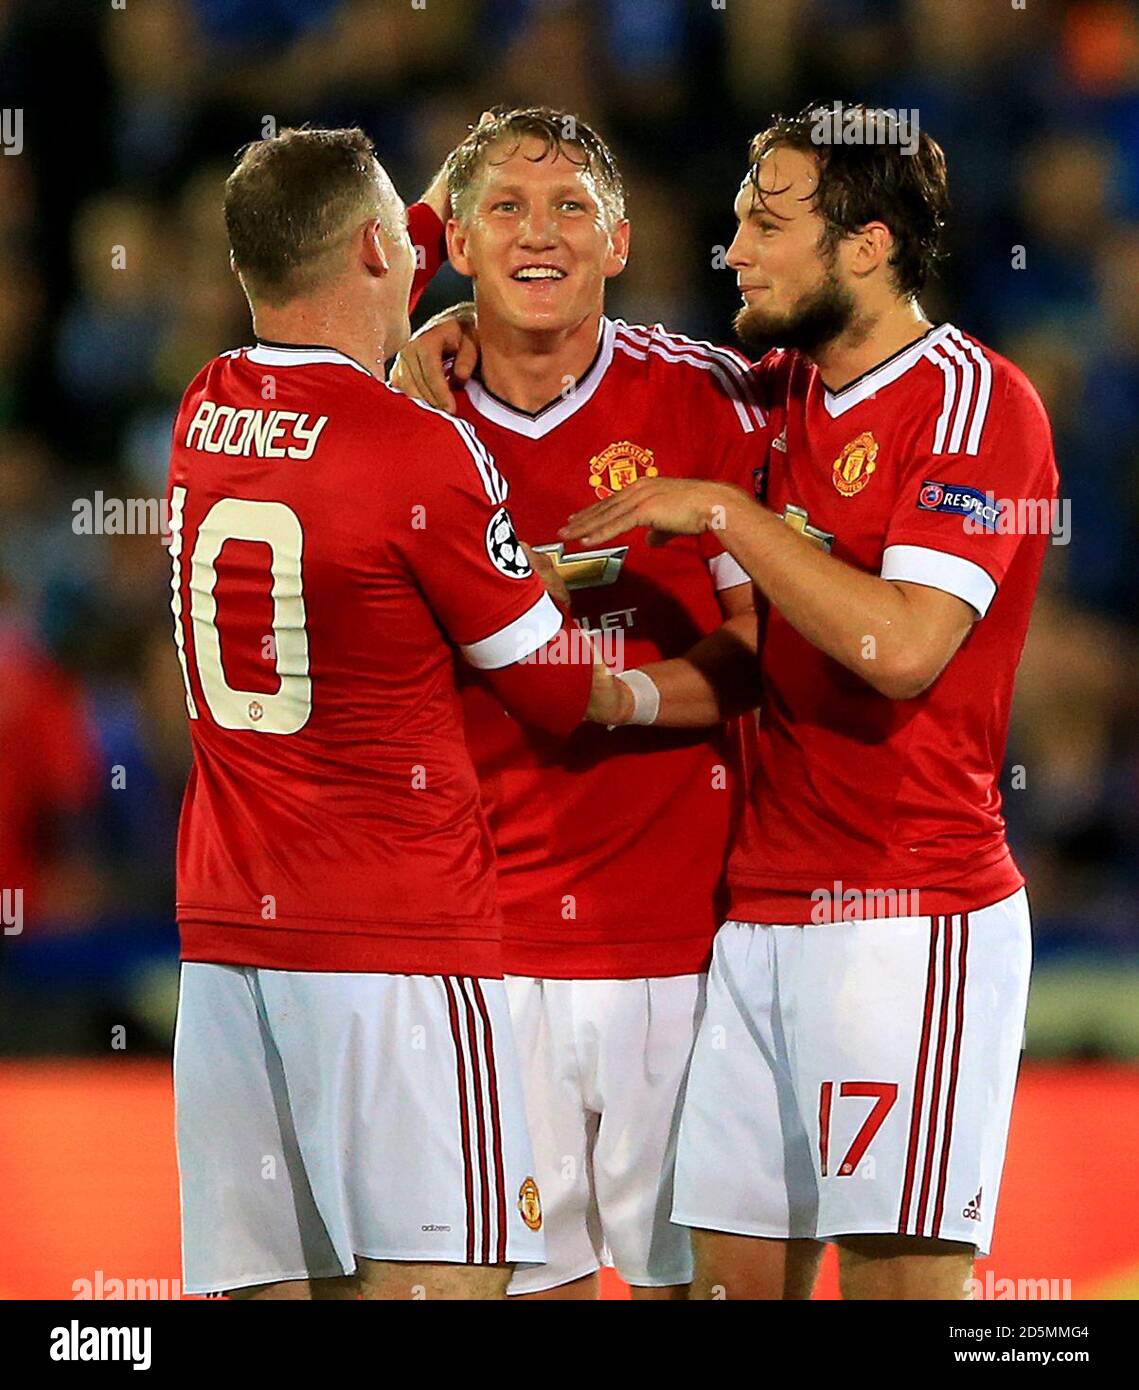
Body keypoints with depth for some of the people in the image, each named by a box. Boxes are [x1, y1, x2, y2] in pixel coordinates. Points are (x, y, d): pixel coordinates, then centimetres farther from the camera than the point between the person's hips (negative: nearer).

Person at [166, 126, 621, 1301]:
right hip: (395, 942, -7)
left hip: (224, 938, 7)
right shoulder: (420, 453, -11)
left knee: (267, 1283, 6)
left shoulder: (203, 413, 7)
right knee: (432, 1280, -8)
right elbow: (562, 692, 0)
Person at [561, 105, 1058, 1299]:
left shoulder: (973, 401, -8)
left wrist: (725, 514, -15)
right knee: (736, 1265, 6)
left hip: (909, 918, -7)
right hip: (765, 912, 7)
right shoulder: (778, 397, 15)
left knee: (899, 1268, -8)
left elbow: (901, 647, -20)